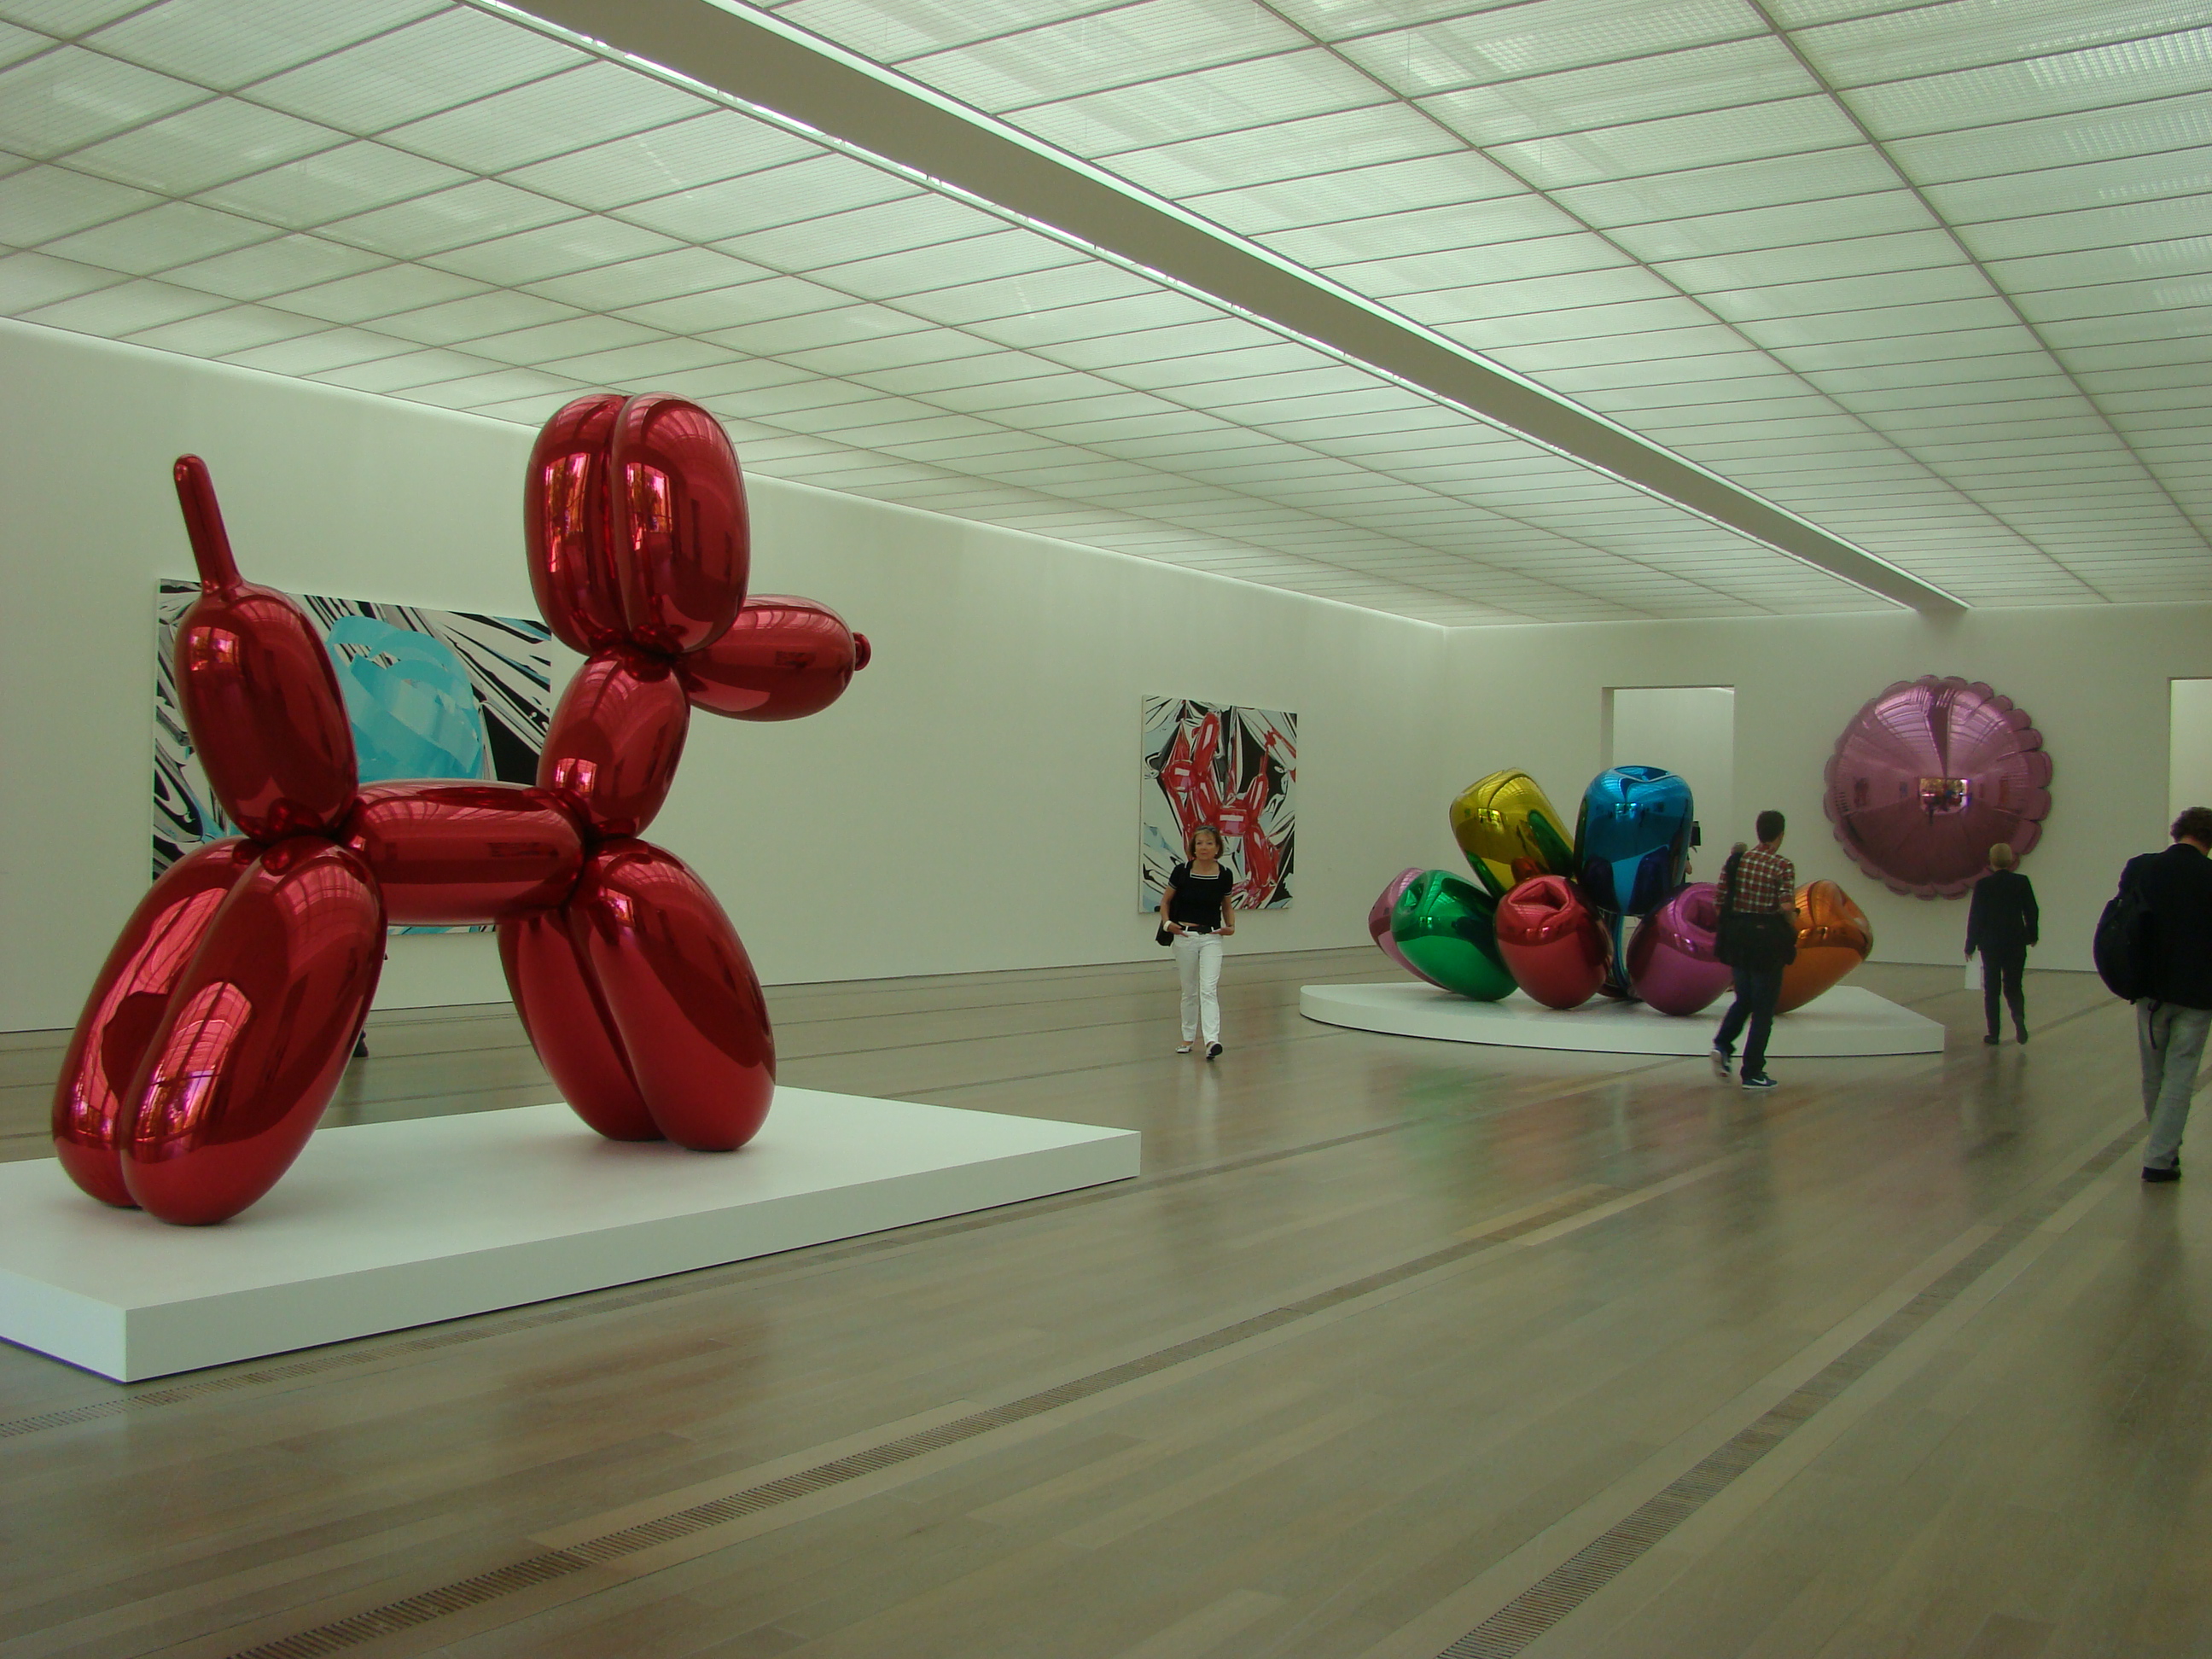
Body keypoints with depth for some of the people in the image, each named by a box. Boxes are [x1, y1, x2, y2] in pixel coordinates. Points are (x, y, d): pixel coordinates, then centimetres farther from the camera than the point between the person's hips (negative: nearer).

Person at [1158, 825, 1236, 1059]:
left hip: (1212, 938, 0)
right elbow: (1165, 901, 6)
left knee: (1209, 989, -14)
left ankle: (1212, 1040, -23)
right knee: (1190, 991, 10)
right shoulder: (1181, 872, -7)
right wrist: (1167, 923, -10)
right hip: (1185, 937, 0)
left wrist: (1231, 926, -4)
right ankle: (1188, 1037, 25)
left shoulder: (1225, 875, -4)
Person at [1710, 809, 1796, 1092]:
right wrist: (1792, 928, 0)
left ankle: (1722, 1045, -1)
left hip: (1738, 937, 4)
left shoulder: (1736, 861, 1)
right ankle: (1752, 1073, 7)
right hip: (1769, 938, -4)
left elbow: (1720, 904, 1)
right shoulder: (1784, 867, -10)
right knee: (1763, 1008, 5)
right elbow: (1786, 908, -19)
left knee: (1744, 999, 22)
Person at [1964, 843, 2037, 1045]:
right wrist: (2031, 935, 21)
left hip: (1990, 944, -1)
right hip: (2016, 943, 1)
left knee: (1991, 989, 7)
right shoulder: (2022, 882, -3)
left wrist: (1970, 945, 3)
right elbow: (2032, 912, 4)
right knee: (2013, 986, 11)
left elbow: (1975, 916, -6)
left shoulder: (1983, 885, -8)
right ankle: (2019, 1016, -17)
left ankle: (1994, 1034, 7)